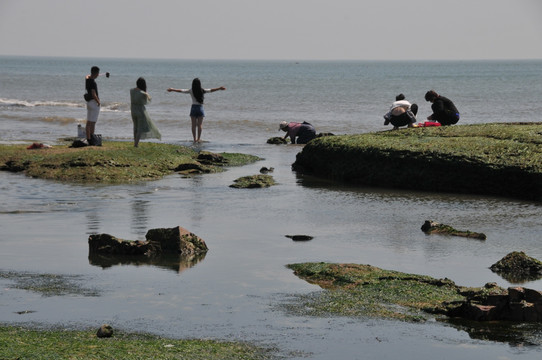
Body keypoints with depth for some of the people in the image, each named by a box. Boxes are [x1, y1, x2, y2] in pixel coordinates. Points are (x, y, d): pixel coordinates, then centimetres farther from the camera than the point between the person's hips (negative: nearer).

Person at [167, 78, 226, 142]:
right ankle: (198, 138, 0)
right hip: (200, 108, 0)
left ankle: (195, 139, 4)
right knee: (200, 124, 5)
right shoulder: (203, 91, -6)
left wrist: (172, 89, 8)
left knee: (194, 125, 5)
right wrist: (220, 88, 11)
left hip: (193, 108, 0)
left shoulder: (191, 91, -5)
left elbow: (181, 90, -3)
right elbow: (211, 90, 0)